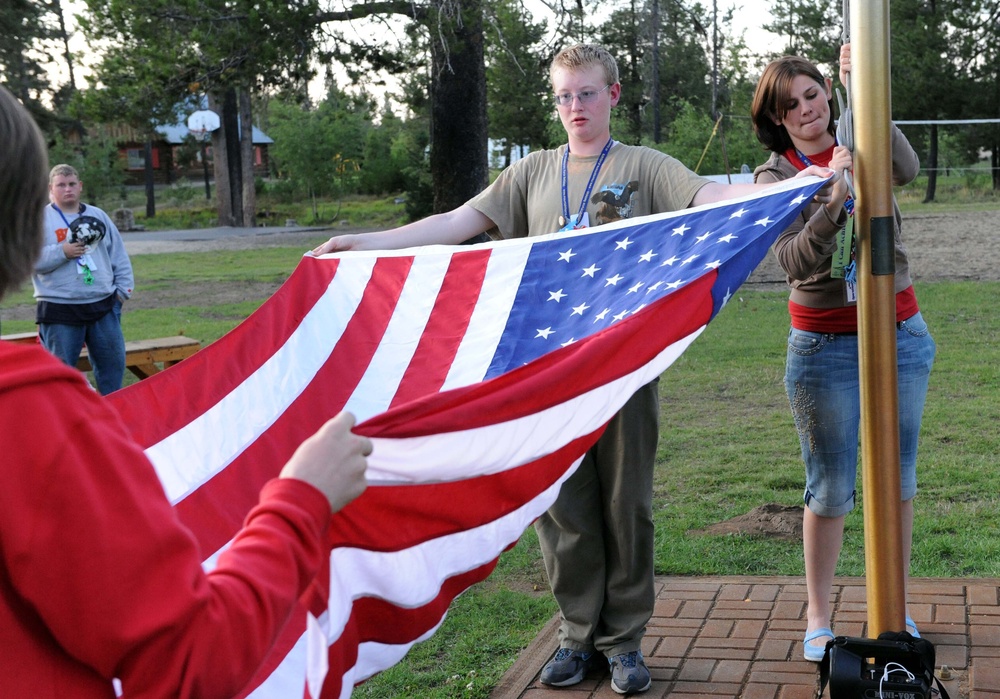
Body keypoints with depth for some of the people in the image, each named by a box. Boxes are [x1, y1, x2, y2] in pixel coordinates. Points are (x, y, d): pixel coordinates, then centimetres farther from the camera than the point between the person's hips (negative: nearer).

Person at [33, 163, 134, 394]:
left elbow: (119, 256, 15)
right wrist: (63, 252, -17)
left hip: (103, 305, 4)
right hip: (59, 311, -4)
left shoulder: (98, 216, 12)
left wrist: (123, 288, 7)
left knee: (113, 361, 10)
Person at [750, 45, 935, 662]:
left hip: (900, 334, 2)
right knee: (830, 489, 4)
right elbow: (797, 261, -18)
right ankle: (818, 618, 19)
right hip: (824, 346, -2)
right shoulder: (775, 176, -3)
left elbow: (907, 168, -22)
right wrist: (832, 197, -33)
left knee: (897, 478, 12)